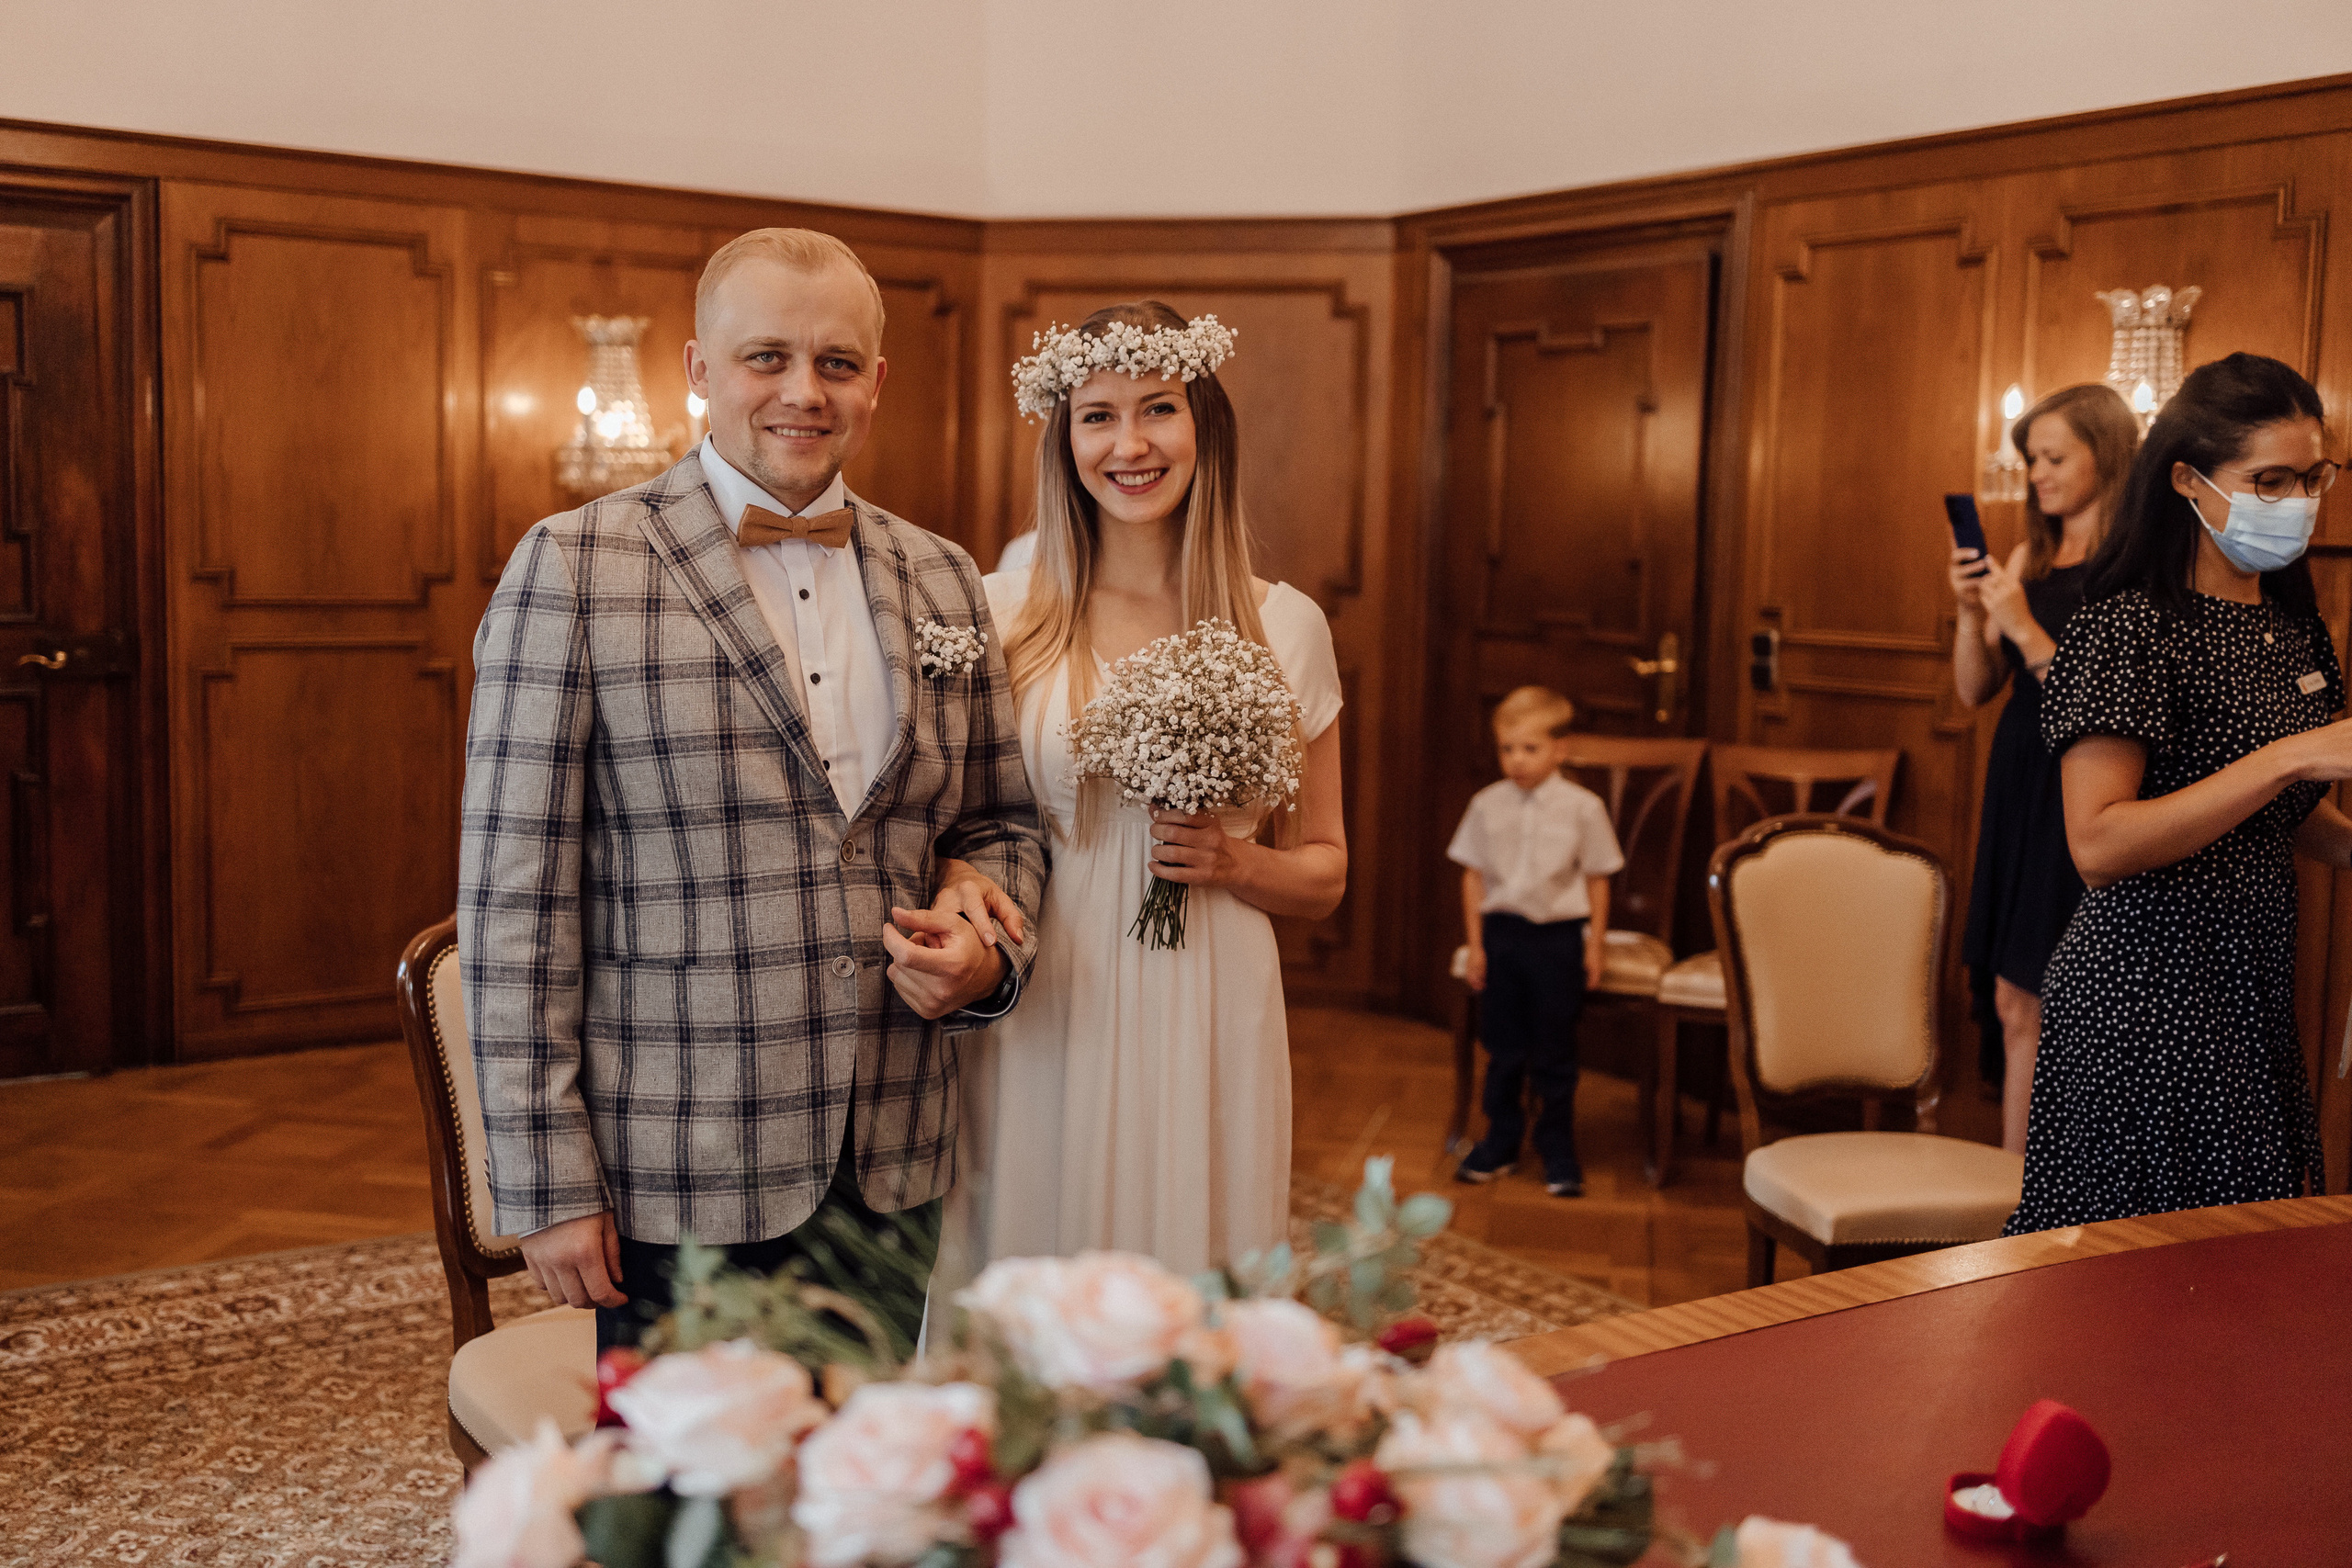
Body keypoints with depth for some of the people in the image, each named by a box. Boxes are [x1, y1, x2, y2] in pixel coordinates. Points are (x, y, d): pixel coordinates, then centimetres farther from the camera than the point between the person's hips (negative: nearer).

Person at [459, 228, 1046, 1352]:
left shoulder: (943, 582, 8)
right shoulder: (574, 569, -7)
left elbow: (1000, 822, 17)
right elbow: (513, 894, -8)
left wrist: (987, 946, -5)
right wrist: (548, 1185, -10)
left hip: (893, 1172, 5)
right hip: (682, 1183, -4)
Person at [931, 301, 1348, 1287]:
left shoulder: (1283, 625, 3)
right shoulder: (1003, 615, 1)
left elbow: (1324, 873, 11)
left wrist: (1233, 863, -8)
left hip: (1208, 1029, 1)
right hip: (1041, 1028, 0)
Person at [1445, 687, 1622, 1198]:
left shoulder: (1582, 807, -5)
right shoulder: (1488, 805, 0)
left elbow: (1597, 880, 1)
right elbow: (1473, 875, 5)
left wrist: (1593, 945, 1)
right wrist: (1476, 943, 3)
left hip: (1559, 936, -2)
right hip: (1501, 931, 2)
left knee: (1554, 1052, 6)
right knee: (1502, 1047, 11)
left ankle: (1558, 1151, 18)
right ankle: (1501, 1141, 26)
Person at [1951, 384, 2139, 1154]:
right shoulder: (2029, 559, 11)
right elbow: (1975, 690, 10)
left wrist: (2026, 629, -21)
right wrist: (1970, 612, -6)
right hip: (2019, 794, 7)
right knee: (2016, 1007, 9)